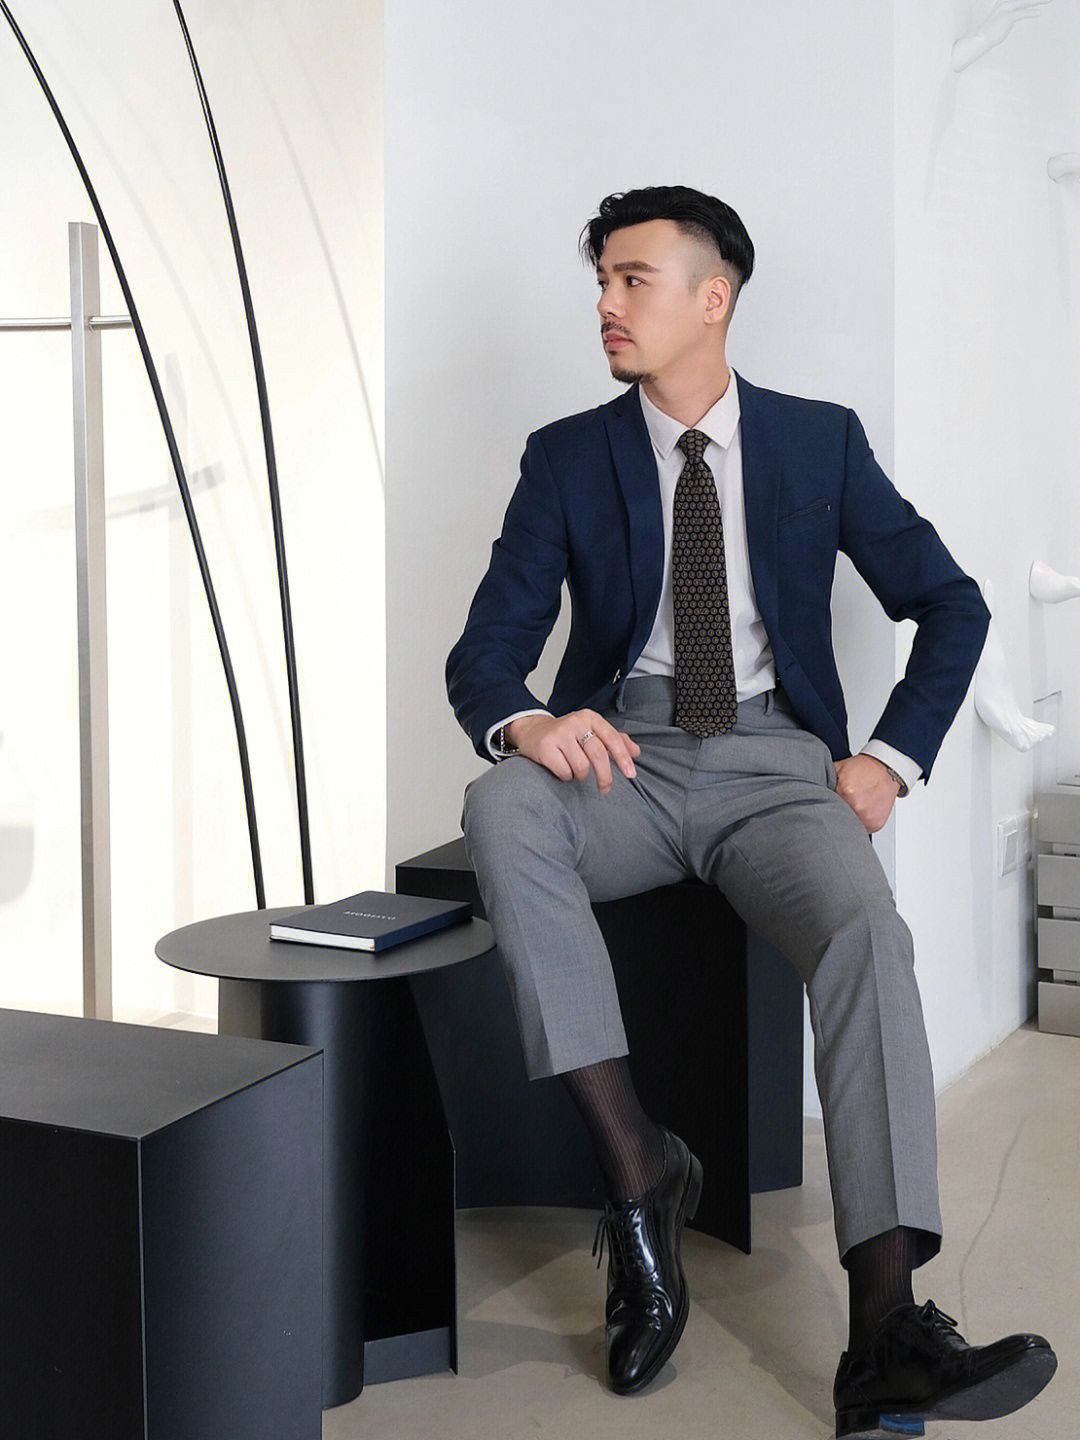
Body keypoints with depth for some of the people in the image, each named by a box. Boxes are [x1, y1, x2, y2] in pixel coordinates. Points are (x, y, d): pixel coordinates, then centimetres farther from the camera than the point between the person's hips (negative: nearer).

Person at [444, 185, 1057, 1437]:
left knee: (869, 933, -32)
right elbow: (484, 651, 2)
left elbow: (951, 606, 13)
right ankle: (636, 1170, -28)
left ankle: (885, 1339, -36)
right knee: (498, 809, -33)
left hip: (773, 766, 0)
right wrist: (523, 721, -23)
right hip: (624, 762, 1)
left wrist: (892, 757, -2)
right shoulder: (566, 458, 8)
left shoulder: (821, 441, 9)